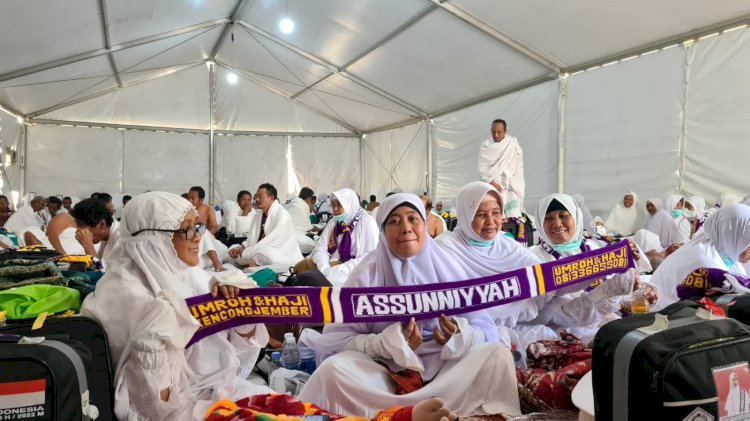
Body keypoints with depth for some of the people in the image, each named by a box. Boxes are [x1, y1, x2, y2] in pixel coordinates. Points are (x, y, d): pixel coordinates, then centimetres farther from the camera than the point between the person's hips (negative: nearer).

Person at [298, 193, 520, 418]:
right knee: (332, 370, -28)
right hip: (385, 371, -2)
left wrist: (460, 336, -22)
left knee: (498, 355, -20)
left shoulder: (447, 269, 1)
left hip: (446, 370, 2)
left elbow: (487, 329, 0)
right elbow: (336, 338, -9)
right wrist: (385, 344, -25)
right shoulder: (367, 274, -5)